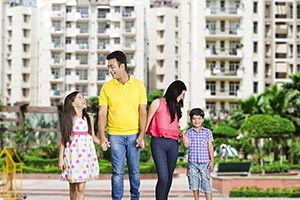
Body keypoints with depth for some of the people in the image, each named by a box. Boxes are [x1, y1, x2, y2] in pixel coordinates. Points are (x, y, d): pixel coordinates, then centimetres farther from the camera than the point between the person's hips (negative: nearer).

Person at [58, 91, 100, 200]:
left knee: (81, 187, -5)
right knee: (73, 187, 3)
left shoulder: (89, 118, 9)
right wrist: (61, 158, -3)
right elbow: (63, 139, 1)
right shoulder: (69, 119, 0)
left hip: (85, 153, 2)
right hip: (73, 153, -2)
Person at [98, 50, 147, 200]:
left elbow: (142, 112, 2)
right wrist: (102, 136, -10)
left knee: (135, 170, 8)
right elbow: (102, 113, 0)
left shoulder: (138, 85, 2)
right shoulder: (106, 87, 2)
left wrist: (141, 135, -5)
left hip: (134, 135, 1)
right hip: (115, 135, 0)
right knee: (118, 172, 0)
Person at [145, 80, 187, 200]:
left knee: (169, 177, 4)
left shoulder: (175, 107, 21)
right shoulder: (158, 103, 4)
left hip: (173, 144, 6)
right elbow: (147, 122, 4)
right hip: (158, 143, -6)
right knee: (163, 177, -16)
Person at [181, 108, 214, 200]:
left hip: (205, 162, -2)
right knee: (194, 184, 8)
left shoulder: (207, 132, 3)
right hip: (192, 163, 2)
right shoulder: (189, 132, 6)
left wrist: (212, 161, -2)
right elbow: (186, 145, -3)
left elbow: (210, 147, 3)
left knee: (206, 184, -5)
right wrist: (184, 138, -21)